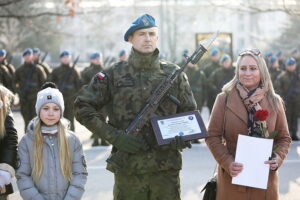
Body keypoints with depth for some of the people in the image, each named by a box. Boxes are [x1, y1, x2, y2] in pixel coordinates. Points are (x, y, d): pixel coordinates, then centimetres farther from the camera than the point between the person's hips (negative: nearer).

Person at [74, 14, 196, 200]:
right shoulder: (114, 75, 1)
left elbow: (190, 113, 13)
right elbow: (82, 106, 1)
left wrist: (182, 136, -8)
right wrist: (113, 136, -9)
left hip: (167, 168, 1)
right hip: (128, 167, -1)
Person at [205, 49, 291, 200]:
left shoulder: (274, 101, 5)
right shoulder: (224, 99, 0)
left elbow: (284, 138, 11)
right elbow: (212, 136, -1)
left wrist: (278, 158, -8)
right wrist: (227, 162, -13)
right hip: (232, 178, -1)